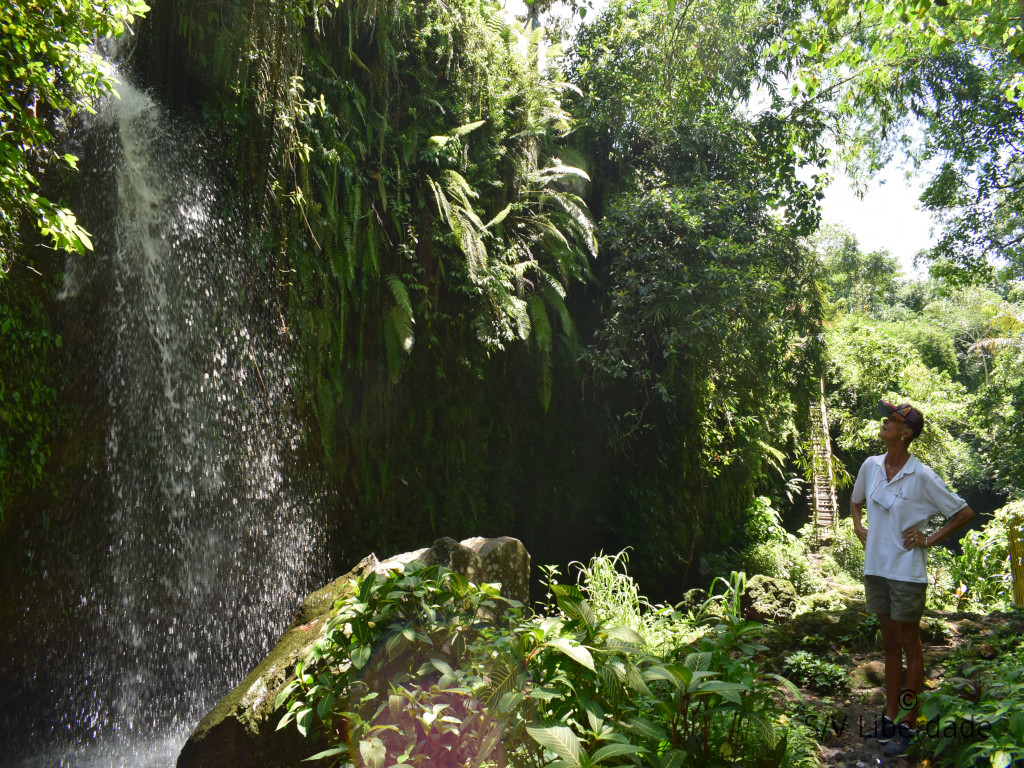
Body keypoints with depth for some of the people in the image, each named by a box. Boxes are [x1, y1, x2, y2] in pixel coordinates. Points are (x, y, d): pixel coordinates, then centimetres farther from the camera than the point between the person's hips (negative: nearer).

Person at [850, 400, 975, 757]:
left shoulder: (922, 476, -15)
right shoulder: (870, 466, 1)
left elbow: (965, 513, -7)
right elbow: (855, 501, 21)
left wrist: (930, 540, -10)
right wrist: (859, 528, 7)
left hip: (907, 572, -6)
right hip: (875, 567, 6)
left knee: (910, 646, 8)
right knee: (890, 644, 17)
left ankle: (908, 725, 20)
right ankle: (890, 717, 29)